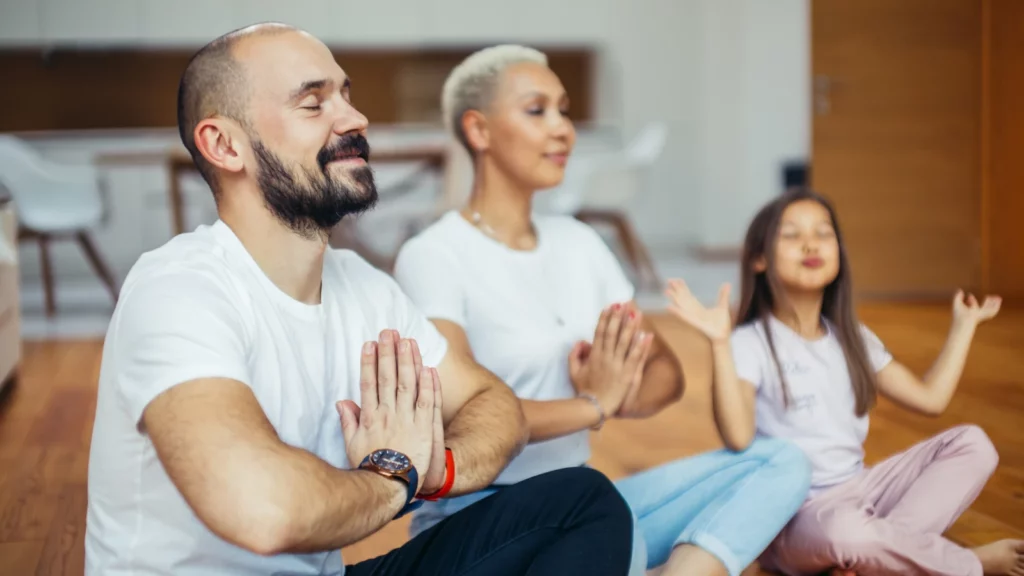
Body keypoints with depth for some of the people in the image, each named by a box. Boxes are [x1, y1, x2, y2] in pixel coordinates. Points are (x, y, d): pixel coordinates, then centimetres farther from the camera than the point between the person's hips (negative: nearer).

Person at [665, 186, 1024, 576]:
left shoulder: (853, 339, 12)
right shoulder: (752, 343, -10)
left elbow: (930, 398, 13)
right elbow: (738, 436, -26)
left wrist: (963, 325, 18)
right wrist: (720, 344, -34)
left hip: (858, 491, 7)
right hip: (794, 514, -7)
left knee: (971, 444, -5)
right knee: (841, 529, -41)